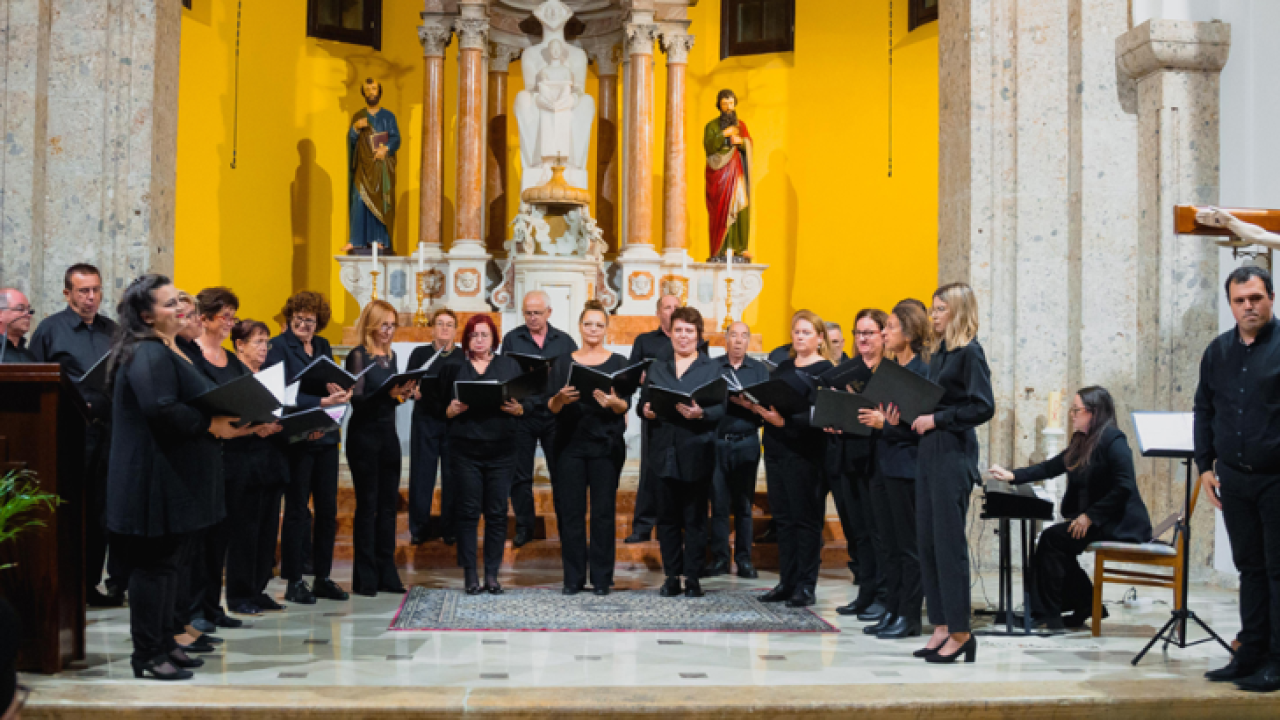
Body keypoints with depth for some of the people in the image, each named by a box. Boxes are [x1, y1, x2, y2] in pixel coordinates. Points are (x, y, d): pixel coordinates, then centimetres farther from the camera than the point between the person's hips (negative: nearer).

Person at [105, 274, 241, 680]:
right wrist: (212, 425, -20)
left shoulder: (168, 352, 16)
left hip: (175, 479, 10)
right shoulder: (149, 354, -16)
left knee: (167, 563, 15)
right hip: (156, 481, -10)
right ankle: (148, 654, 3)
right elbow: (160, 408, -29)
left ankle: (165, 643, 23)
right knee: (154, 564, -4)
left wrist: (220, 421, 7)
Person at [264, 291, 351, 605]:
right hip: (297, 437, -6)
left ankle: (323, 577, 17)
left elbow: (336, 385, 13)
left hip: (325, 436, 6)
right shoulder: (279, 346, -6)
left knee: (327, 508, 8)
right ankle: (294, 581, 8)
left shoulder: (323, 346, 13)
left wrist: (340, 393, -11)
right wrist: (321, 402, -28)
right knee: (297, 510, 0)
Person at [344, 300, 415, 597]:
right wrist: (388, 394, -28)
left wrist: (404, 393, 0)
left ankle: (386, 574, 14)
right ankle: (365, 578, 2)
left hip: (388, 434, 7)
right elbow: (358, 400, -16)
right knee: (367, 505, -3)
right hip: (364, 436, -7)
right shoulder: (358, 356, -8)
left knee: (388, 504, 8)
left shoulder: (390, 356, 13)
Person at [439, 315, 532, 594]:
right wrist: (452, 410, -14)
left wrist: (517, 409, -13)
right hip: (465, 449, -1)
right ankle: (470, 575, 4)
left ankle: (492, 574, 7)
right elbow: (439, 407, 6)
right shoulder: (453, 367, 10)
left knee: (497, 513, 1)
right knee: (468, 511, -1)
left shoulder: (510, 366, 12)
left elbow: (528, 403, 8)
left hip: (501, 450, 1)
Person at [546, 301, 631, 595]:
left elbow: (626, 406, -2)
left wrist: (613, 402, -24)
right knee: (570, 511, 0)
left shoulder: (618, 363, 8)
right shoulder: (563, 363, 10)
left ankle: (602, 578, 5)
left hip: (606, 444, -1)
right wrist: (561, 398, -19)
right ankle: (573, 578, 8)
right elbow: (550, 406, 3)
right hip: (570, 444, 1)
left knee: (604, 511, -2)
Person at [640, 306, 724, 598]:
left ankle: (693, 577, 6)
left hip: (696, 452, -2)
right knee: (667, 516, 5)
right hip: (664, 452, 3)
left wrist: (701, 413, -21)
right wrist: (646, 411, -11)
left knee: (695, 517, 0)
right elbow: (643, 402, 11)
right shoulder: (657, 367, 16)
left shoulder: (712, 368, 7)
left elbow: (720, 409, -2)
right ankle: (671, 576, 12)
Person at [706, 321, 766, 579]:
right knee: (718, 501, 0)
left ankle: (744, 558, 10)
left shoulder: (760, 369, 11)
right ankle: (719, 558, 7)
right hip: (717, 441, -1)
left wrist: (748, 403, -18)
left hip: (747, 443, 1)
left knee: (744, 503, 3)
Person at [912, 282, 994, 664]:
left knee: (949, 541, -6)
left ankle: (960, 632, 1)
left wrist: (937, 419, -16)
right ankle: (942, 628, 13)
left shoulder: (969, 353, -10)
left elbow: (983, 407, -17)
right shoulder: (938, 353, 16)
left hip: (954, 454, -9)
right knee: (928, 540, 8)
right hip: (929, 452, 9)